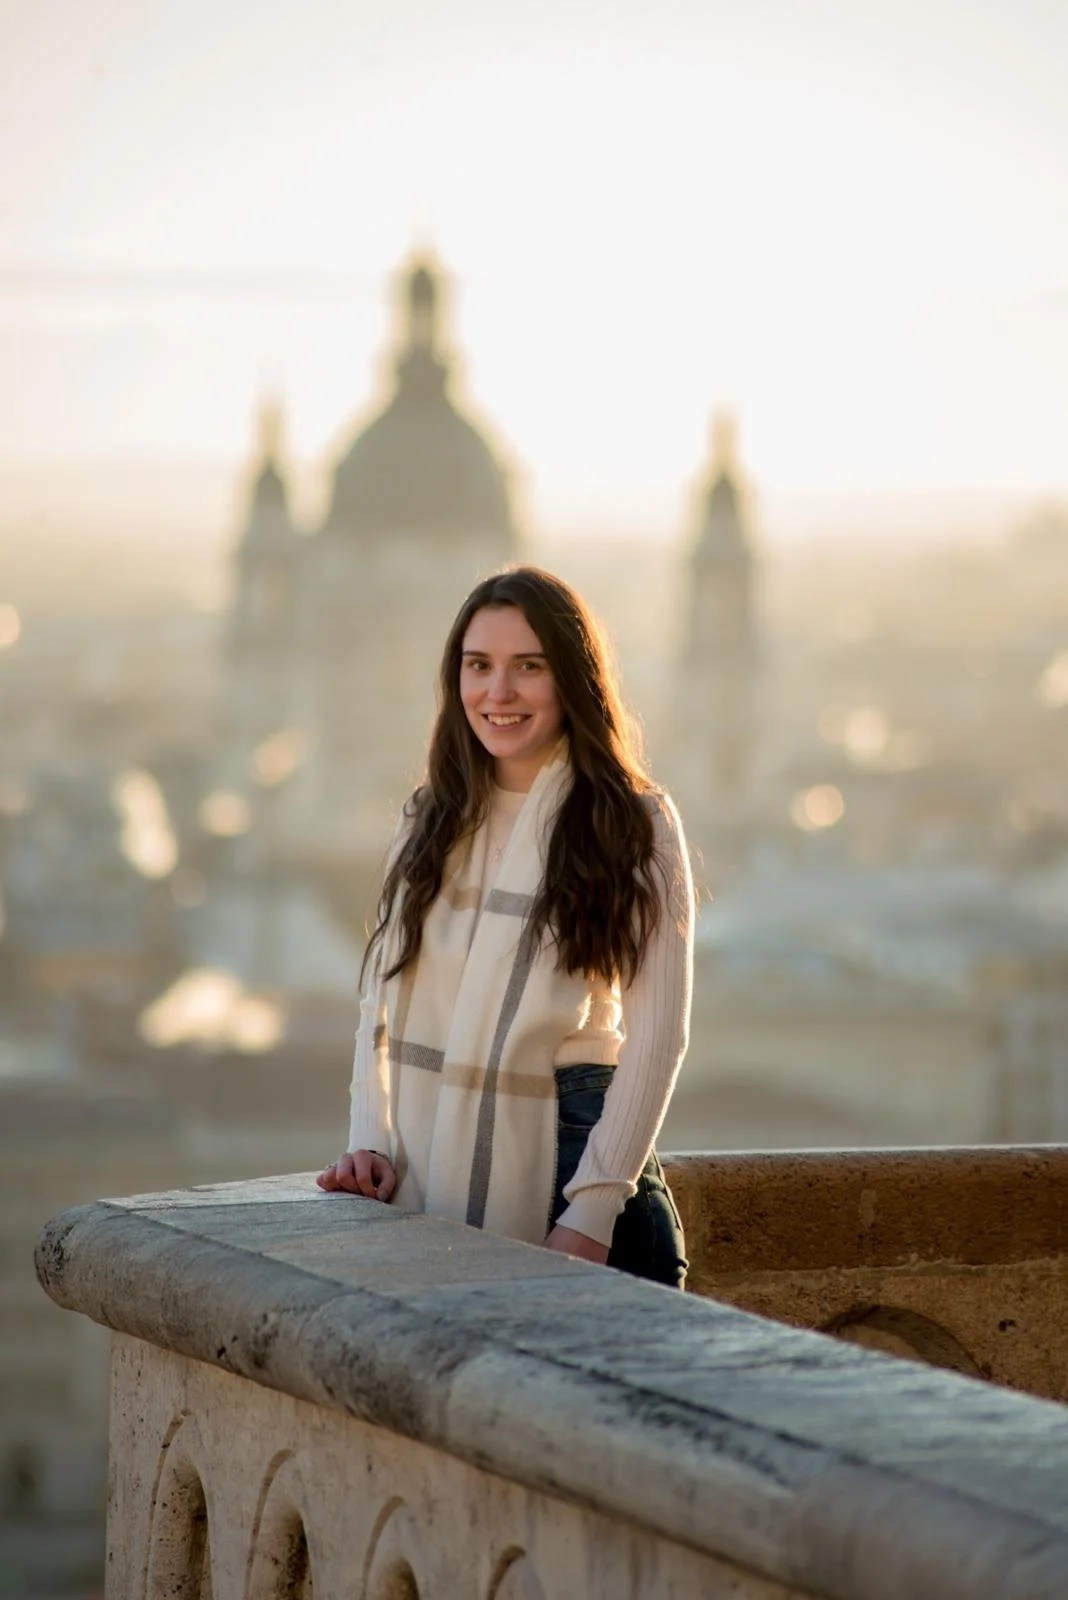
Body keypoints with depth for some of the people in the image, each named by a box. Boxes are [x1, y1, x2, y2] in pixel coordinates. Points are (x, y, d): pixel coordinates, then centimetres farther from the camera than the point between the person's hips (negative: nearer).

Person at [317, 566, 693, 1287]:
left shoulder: (633, 825, -3)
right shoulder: (430, 822, 11)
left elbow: (656, 1037, -8)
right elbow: (382, 999, 13)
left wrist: (591, 1213, -14)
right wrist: (372, 1140, -3)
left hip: (563, 1157, -4)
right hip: (428, 1168, 4)